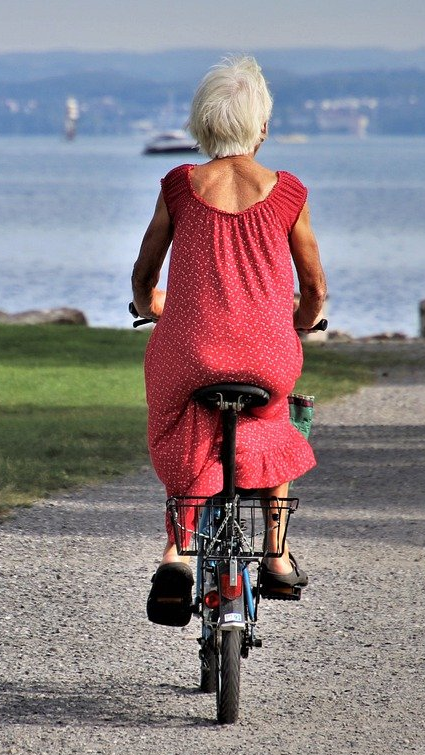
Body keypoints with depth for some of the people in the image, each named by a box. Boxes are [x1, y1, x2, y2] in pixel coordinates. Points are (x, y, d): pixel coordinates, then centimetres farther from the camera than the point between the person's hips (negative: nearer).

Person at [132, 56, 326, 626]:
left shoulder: (180, 187, 2)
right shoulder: (286, 194, 1)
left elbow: (143, 278, 13)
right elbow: (315, 290, 11)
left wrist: (150, 309, 36)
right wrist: (300, 326, 33)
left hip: (189, 353, 0)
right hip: (268, 356, 0)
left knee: (185, 446, 25)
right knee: (271, 427, 32)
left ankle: (177, 551, 1)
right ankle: (278, 556, 28)